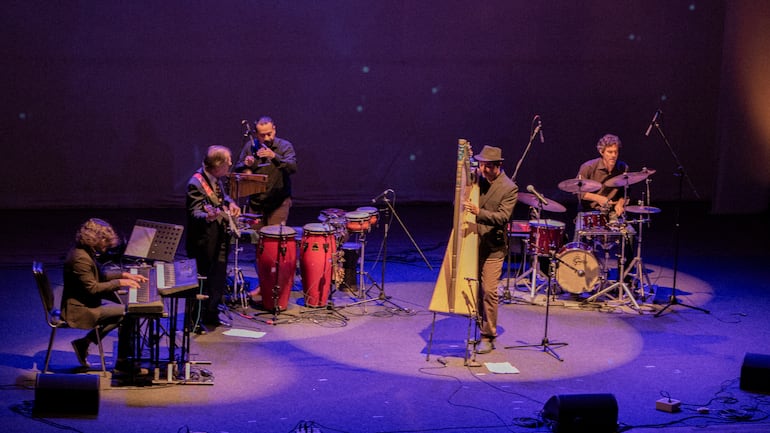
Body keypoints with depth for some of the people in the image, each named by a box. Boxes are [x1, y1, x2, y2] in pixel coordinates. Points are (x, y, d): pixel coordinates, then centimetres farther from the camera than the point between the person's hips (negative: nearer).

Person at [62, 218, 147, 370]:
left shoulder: (87, 252, 8)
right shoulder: (80, 258, -24)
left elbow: (100, 275, 19)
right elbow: (92, 288, -24)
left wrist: (124, 275, 8)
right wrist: (119, 282, -18)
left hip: (87, 301, 10)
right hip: (79, 309, -10)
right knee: (125, 312, -18)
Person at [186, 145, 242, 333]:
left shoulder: (216, 179, 6)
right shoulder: (196, 184, -20)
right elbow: (195, 213, -24)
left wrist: (230, 203, 8)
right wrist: (207, 216, -43)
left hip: (221, 239, 9)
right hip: (207, 242, -9)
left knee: (219, 280, 17)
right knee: (205, 281, -2)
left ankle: (211, 315, 31)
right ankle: (195, 320, 10)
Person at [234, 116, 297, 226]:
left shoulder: (285, 146, -5)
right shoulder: (250, 146, 5)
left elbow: (292, 168, -20)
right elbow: (237, 170, 12)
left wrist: (274, 156, -35)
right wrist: (246, 165, -12)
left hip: (278, 203, -3)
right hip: (256, 202, 3)